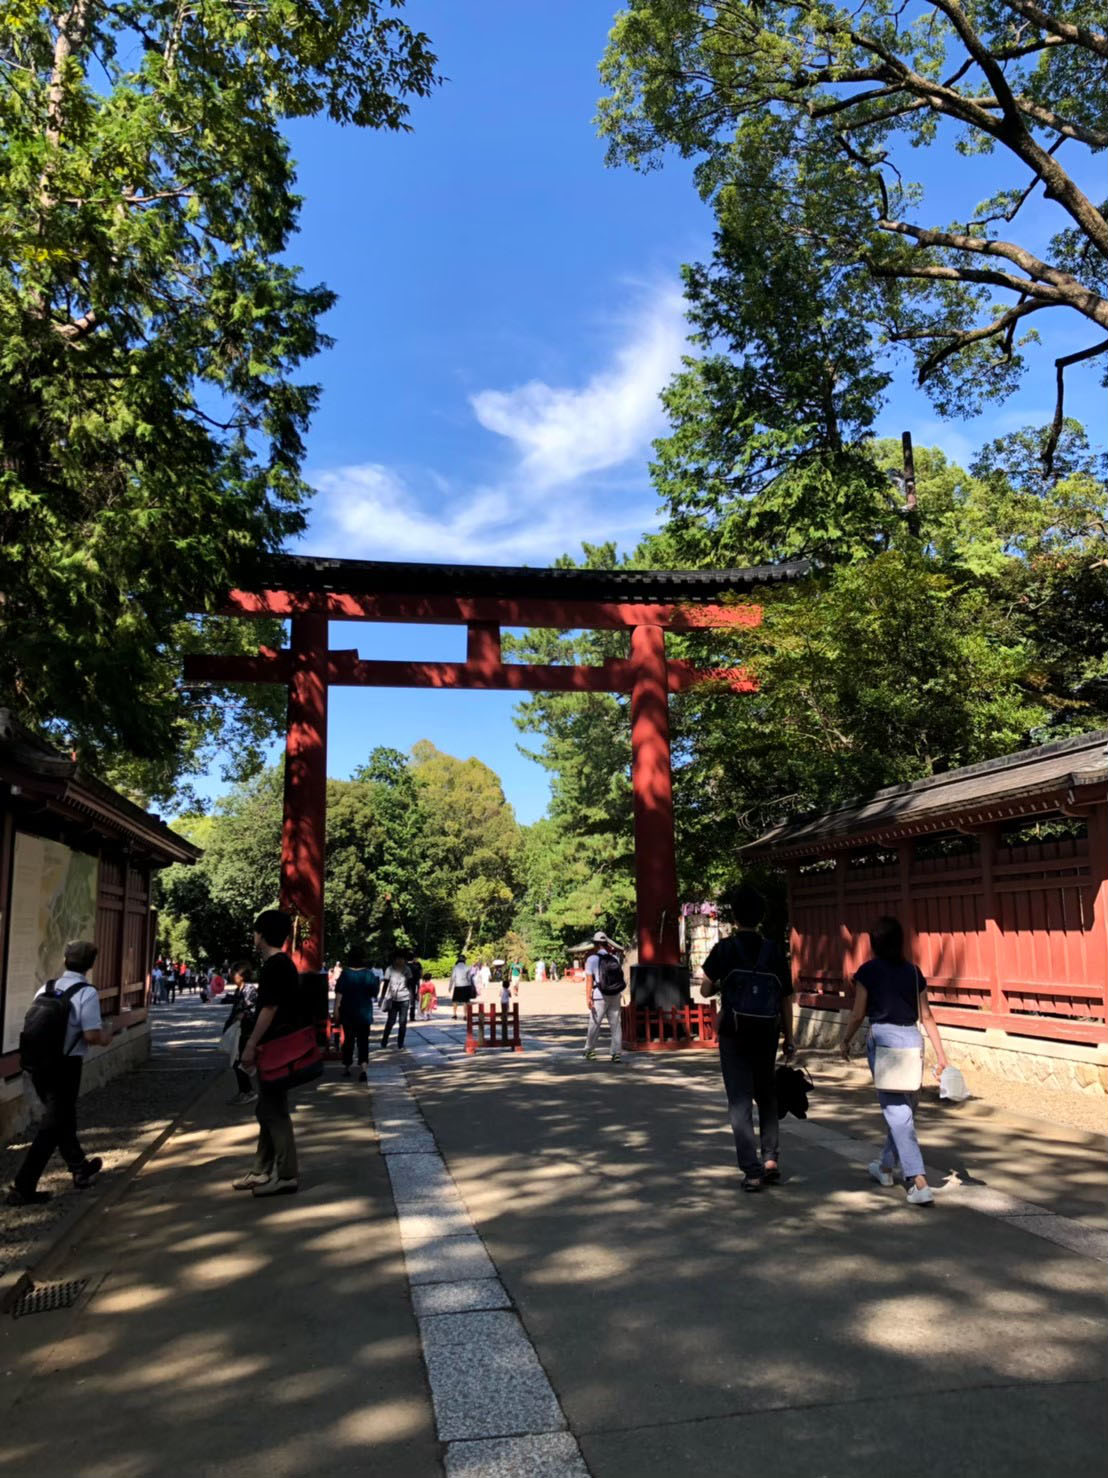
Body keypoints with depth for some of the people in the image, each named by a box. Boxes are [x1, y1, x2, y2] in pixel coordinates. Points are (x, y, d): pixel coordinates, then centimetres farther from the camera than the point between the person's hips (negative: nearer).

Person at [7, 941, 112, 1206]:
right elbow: (92, 1036, -19)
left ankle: (80, 1168, 39)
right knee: (52, 1126, 4)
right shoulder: (86, 993, -15)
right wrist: (107, 1035, 2)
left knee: (63, 1117, 22)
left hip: (39, 1062, 7)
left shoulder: (46, 988, 5)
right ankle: (22, 1188, 4)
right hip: (65, 1065, -7)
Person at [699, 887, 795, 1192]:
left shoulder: (725, 948, -7)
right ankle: (770, 1158, 15)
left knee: (740, 1101, 2)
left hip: (734, 1034, -3)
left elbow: (705, 990, -6)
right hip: (767, 1034, 3)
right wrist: (789, 1039, 11)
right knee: (766, 1096, 20)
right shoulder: (773, 951, 2)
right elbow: (786, 999, 4)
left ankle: (752, 1170, 0)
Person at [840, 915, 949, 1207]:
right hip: (912, 1039, 5)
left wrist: (845, 1041, 11)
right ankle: (887, 1166, 35)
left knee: (897, 1111, -3)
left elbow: (858, 1014, -3)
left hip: (882, 1038, -4)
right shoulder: (913, 971, 6)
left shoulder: (868, 971, -5)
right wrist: (940, 1052, 9)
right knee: (905, 1107, 19)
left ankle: (918, 1181, -11)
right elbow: (926, 1016, 6)